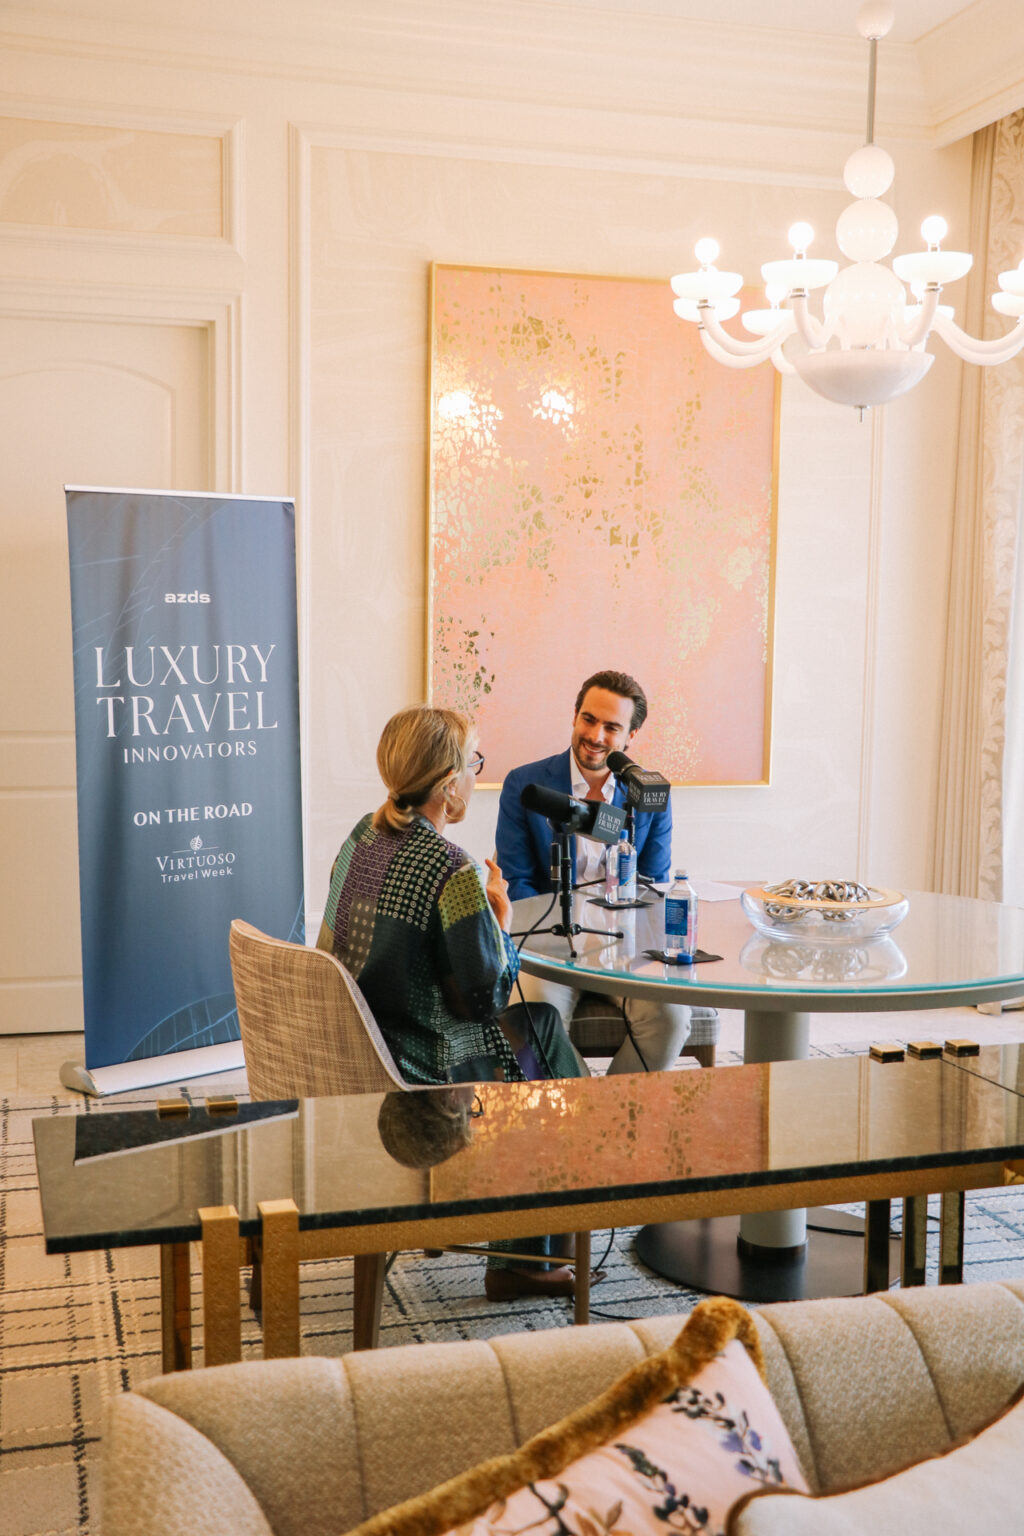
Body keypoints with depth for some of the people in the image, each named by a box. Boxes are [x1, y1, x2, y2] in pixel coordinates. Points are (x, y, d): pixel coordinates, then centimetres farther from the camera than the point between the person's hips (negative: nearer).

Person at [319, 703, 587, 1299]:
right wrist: (501, 912, -3)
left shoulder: (363, 835, 1)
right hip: (425, 1073, -9)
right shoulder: (451, 871, -25)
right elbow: (487, 995, -19)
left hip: (354, 1056, 9)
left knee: (540, 1022, 24)